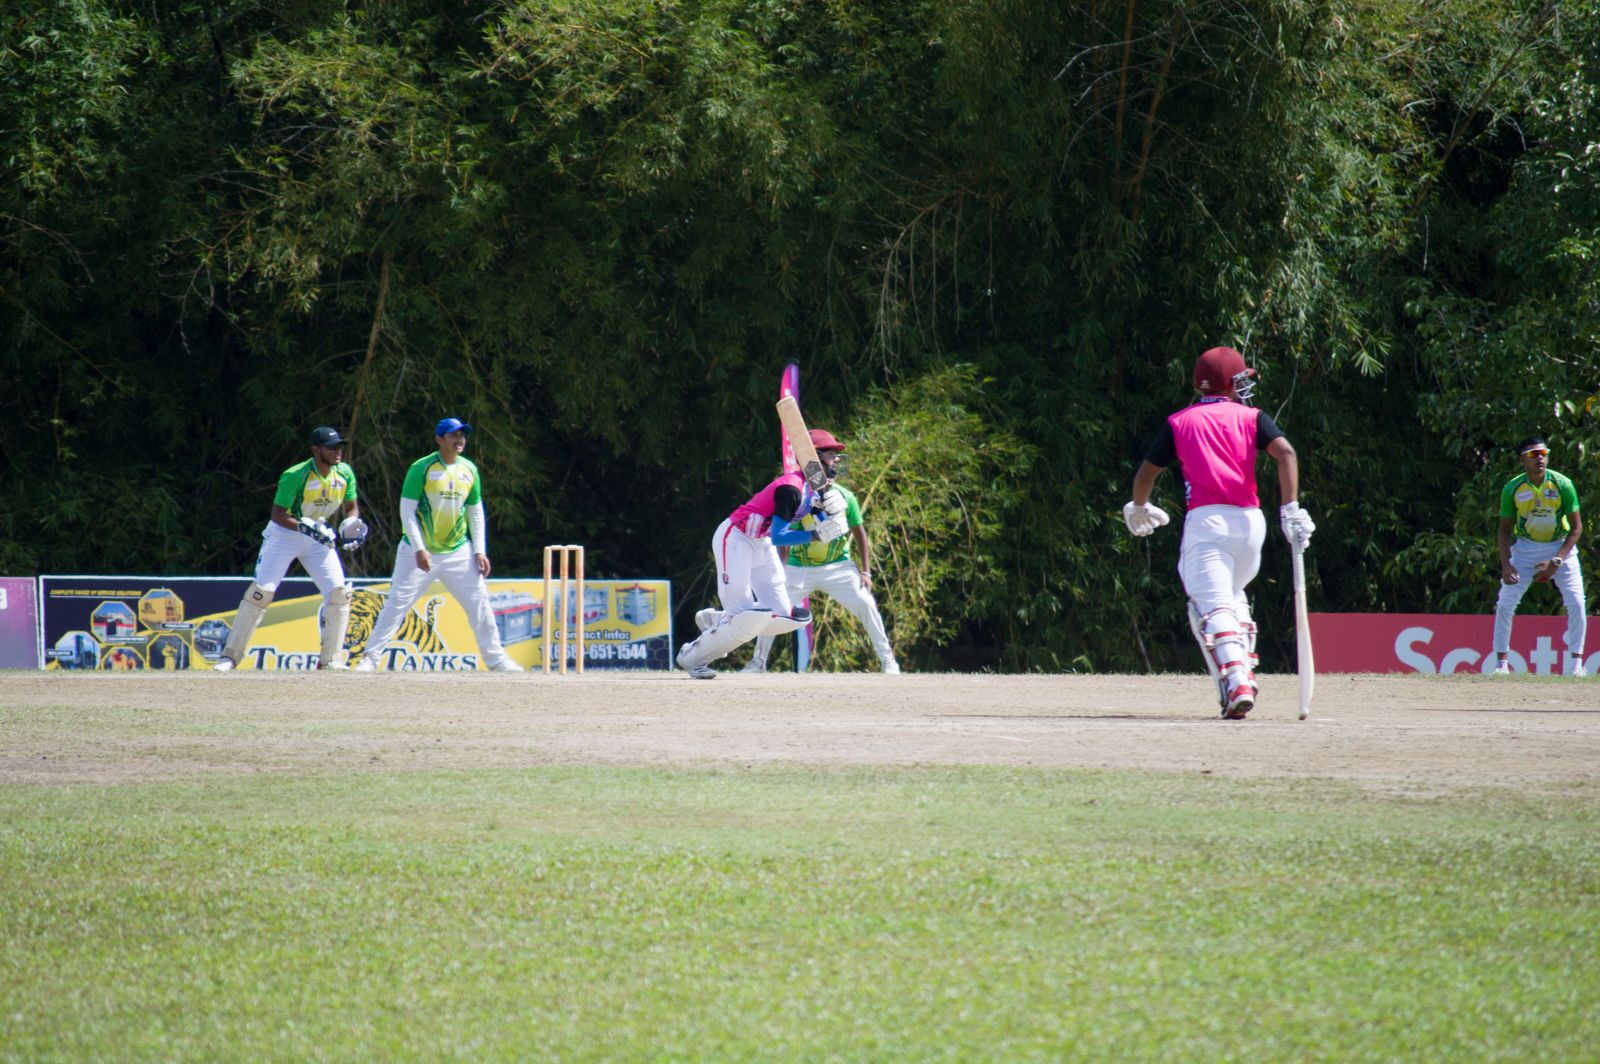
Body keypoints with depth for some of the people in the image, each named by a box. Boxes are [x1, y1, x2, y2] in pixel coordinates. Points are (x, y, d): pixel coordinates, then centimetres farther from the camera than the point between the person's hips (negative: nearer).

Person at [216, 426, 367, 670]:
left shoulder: (345, 474, -7)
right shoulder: (295, 476, -24)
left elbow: (351, 507, 7)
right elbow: (277, 515, -23)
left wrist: (349, 527, -15)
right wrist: (307, 528, -36)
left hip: (319, 538, 5)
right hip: (284, 534, -5)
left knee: (339, 592, -9)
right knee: (261, 590, -13)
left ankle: (330, 660, 2)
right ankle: (230, 656, -6)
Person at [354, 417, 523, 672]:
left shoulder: (469, 469, 6)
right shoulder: (421, 468, -10)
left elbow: (475, 511, 12)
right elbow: (407, 510, -11)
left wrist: (480, 551, 4)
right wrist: (419, 548, -20)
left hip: (458, 552, 4)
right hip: (419, 552, -4)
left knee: (479, 603, 2)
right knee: (397, 603, -7)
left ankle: (495, 658, 13)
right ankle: (371, 656, -1)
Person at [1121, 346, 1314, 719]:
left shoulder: (1179, 423, 12)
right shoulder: (1250, 418, 12)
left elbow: (1146, 473, 13)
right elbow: (1286, 452, -5)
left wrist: (1139, 509, 33)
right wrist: (1291, 509, -10)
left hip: (1205, 520, -3)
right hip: (1250, 521, 3)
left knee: (1213, 608, -13)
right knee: (1233, 599, 27)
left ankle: (1236, 685, -32)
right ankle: (1243, 673, 16)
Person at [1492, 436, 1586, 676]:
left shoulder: (1563, 485, -17)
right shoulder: (1512, 489, -13)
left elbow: (1576, 527, -11)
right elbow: (1505, 530, -3)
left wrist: (1556, 561, -19)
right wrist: (1506, 564, -16)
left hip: (1560, 546, -1)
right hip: (1525, 547, 1)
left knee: (1576, 603, -14)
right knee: (1504, 604, -9)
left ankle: (1576, 663, -3)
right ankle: (1501, 663, 3)